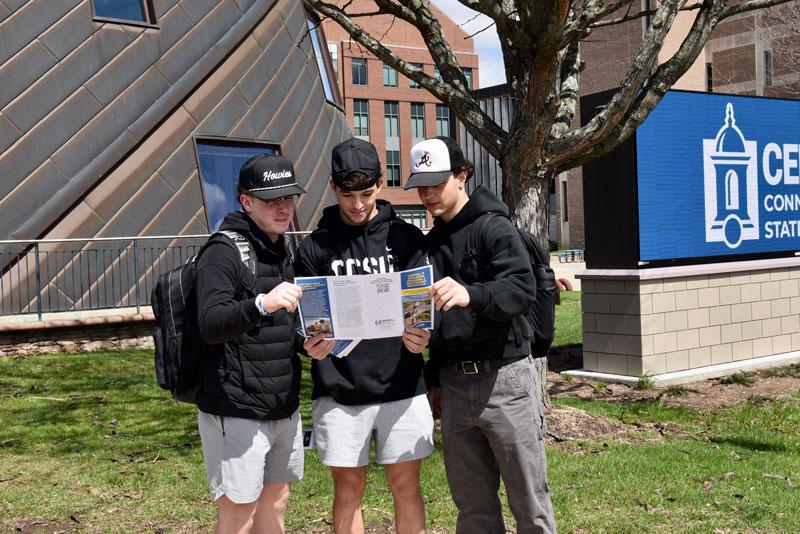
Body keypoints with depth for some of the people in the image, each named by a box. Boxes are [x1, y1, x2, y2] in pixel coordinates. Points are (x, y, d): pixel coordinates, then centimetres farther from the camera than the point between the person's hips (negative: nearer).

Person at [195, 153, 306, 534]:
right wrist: (261, 304, -41)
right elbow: (210, 326, -26)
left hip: (283, 408, 8)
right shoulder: (223, 252, -12)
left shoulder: (282, 252, 15)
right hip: (236, 412, -8)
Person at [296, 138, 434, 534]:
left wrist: (421, 334, -21)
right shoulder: (314, 248, 3)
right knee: (348, 488, 10)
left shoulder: (406, 238, 4)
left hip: (401, 387, 0)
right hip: (338, 393, 0)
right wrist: (312, 346, -20)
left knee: (406, 485, 8)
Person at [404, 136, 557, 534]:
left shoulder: (494, 228, -6)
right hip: (455, 385, 6)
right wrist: (434, 379, 20)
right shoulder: (431, 242, 15)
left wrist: (471, 294, -40)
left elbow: (523, 290, -22)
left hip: (504, 380, -6)